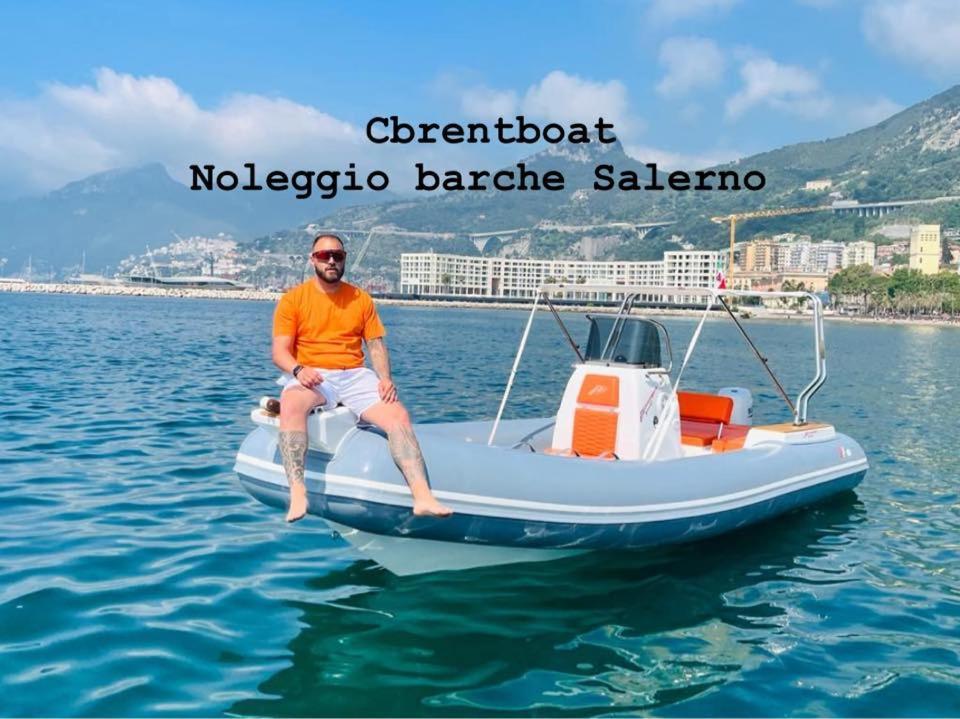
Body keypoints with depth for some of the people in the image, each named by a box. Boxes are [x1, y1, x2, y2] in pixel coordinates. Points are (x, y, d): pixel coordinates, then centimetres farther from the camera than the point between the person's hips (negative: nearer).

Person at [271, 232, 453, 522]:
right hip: (312, 376, -2)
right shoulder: (293, 299, 6)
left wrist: (385, 378, -8)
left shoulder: (361, 299, 15)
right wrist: (299, 370, -23)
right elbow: (280, 352, 0)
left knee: (399, 415, -24)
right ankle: (297, 494, -45)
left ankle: (423, 497, -32)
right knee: (290, 405, -38)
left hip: (356, 376, 3)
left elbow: (376, 344, 12)